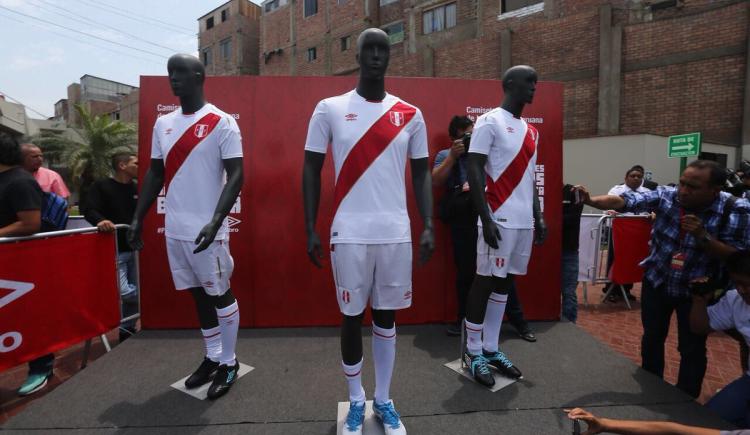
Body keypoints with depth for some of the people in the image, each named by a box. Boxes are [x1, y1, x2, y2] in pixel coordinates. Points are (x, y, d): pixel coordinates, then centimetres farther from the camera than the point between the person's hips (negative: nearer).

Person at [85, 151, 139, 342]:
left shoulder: (136, 189, 12)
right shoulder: (101, 187, -4)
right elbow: (90, 211, -15)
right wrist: (100, 220, -34)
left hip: (134, 248, 6)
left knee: (133, 292, 10)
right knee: (124, 292, -16)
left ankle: (127, 330, 25)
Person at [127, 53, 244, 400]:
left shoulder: (221, 123, -8)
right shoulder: (163, 124, 12)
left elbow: (235, 175, -14)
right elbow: (155, 174, 17)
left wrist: (215, 222, -24)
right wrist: (138, 219, 12)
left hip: (205, 229, -6)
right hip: (174, 229, 7)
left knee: (219, 294, 4)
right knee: (198, 294, 16)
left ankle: (229, 362, 20)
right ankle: (212, 358, 31)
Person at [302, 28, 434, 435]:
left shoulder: (410, 115, 7)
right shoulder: (329, 109, 1)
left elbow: (421, 174, 9)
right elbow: (311, 171, 3)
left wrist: (428, 226, -1)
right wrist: (310, 230, -3)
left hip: (396, 233, 2)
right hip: (349, 233, -1)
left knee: (386, 316, 12)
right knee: (352, 316, 9)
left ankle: (384, 400, 31)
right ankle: (356, 401, 31)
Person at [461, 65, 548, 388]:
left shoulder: (531, 131, 18)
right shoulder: (490, 122, -6)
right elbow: (474, 172, -13)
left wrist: (538, 217, 15)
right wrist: (487, 220, -18)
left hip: (524, 221, 8)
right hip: (500, 220, -8)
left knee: (504, 283, 11)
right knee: (485, 282, -1)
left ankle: (491, 349, 22)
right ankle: (473, 352, 12)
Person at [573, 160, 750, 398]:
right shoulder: (666, 196, -15)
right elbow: (623, 201, -28)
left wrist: (703, 236, -30)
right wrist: (590, 200, -45)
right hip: (656, 282, 2)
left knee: (692, 348, 6)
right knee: (652, 338, 16)